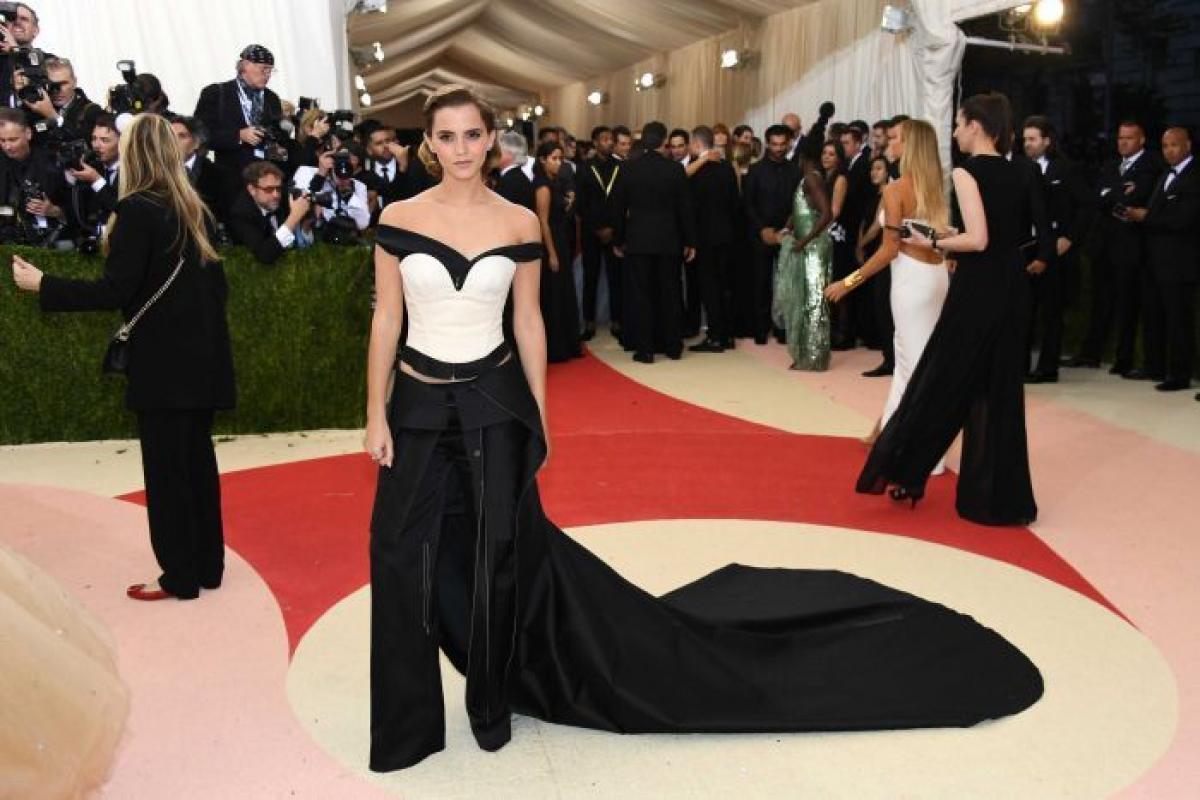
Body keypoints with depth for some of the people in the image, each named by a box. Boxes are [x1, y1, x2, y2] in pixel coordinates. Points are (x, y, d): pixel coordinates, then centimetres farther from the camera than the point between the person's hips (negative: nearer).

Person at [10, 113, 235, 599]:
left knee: (166, 468, 1)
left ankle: (180, 576, 10)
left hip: (162, 362, -7)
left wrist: (42, 285, -8)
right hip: (201, 355, 8)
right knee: (197, 458, 14)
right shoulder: (194, 208, 10)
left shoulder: (136, 209, -12)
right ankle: (207, 566, 22)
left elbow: (114, 291, -16)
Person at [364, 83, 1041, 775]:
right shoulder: (399, 219, -1)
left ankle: (493, 702, 33)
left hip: (495, 405, -1)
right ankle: (410, 718, 30)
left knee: (500, 552, 10)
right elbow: (386, 320, 2)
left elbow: (529, 323, 2)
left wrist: (537, 418, 3)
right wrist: (377, 416, -2)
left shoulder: (517, 222, -2)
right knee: (405, 555, 6)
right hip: (419, 407, 2)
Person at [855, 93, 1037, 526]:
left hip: (978, 289, -7)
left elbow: (978, 239, -20)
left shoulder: (967, 172, -11)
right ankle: (1000, 497, 17)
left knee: (941, 379, 5)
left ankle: (903, 471, 18)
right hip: (1011, 287, 7)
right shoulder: (1012, 173, 11)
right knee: (999, 389, 11)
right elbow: (1004, 233, 16)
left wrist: (933, 243, -7)